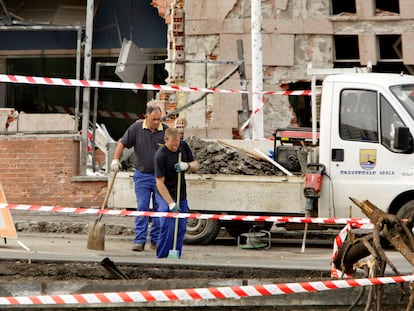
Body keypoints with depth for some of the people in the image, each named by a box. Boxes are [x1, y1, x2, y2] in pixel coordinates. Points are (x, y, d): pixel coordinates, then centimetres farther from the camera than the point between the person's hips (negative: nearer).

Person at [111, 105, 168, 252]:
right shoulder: (136, 128, -3)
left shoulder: (166, 131, -3)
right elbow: (122, 143, 2)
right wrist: (116, 160, -8)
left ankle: (156, 240, 16)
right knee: (142, 208, -3)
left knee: (160, 209, 6)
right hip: (142, 175, -1)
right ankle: (139, 240, -2)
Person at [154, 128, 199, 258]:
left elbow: (196, 166, 6)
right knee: (168, 227, -15)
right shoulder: (160, 156, -22)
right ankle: (162, 257, -7)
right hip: (166, 196, -6)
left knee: (181, 228, 5)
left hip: (181, 195, 6)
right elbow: (160, 183, -21)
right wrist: (171, 203, -26)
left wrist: (187, 165, -19)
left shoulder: (184, 146, -2)